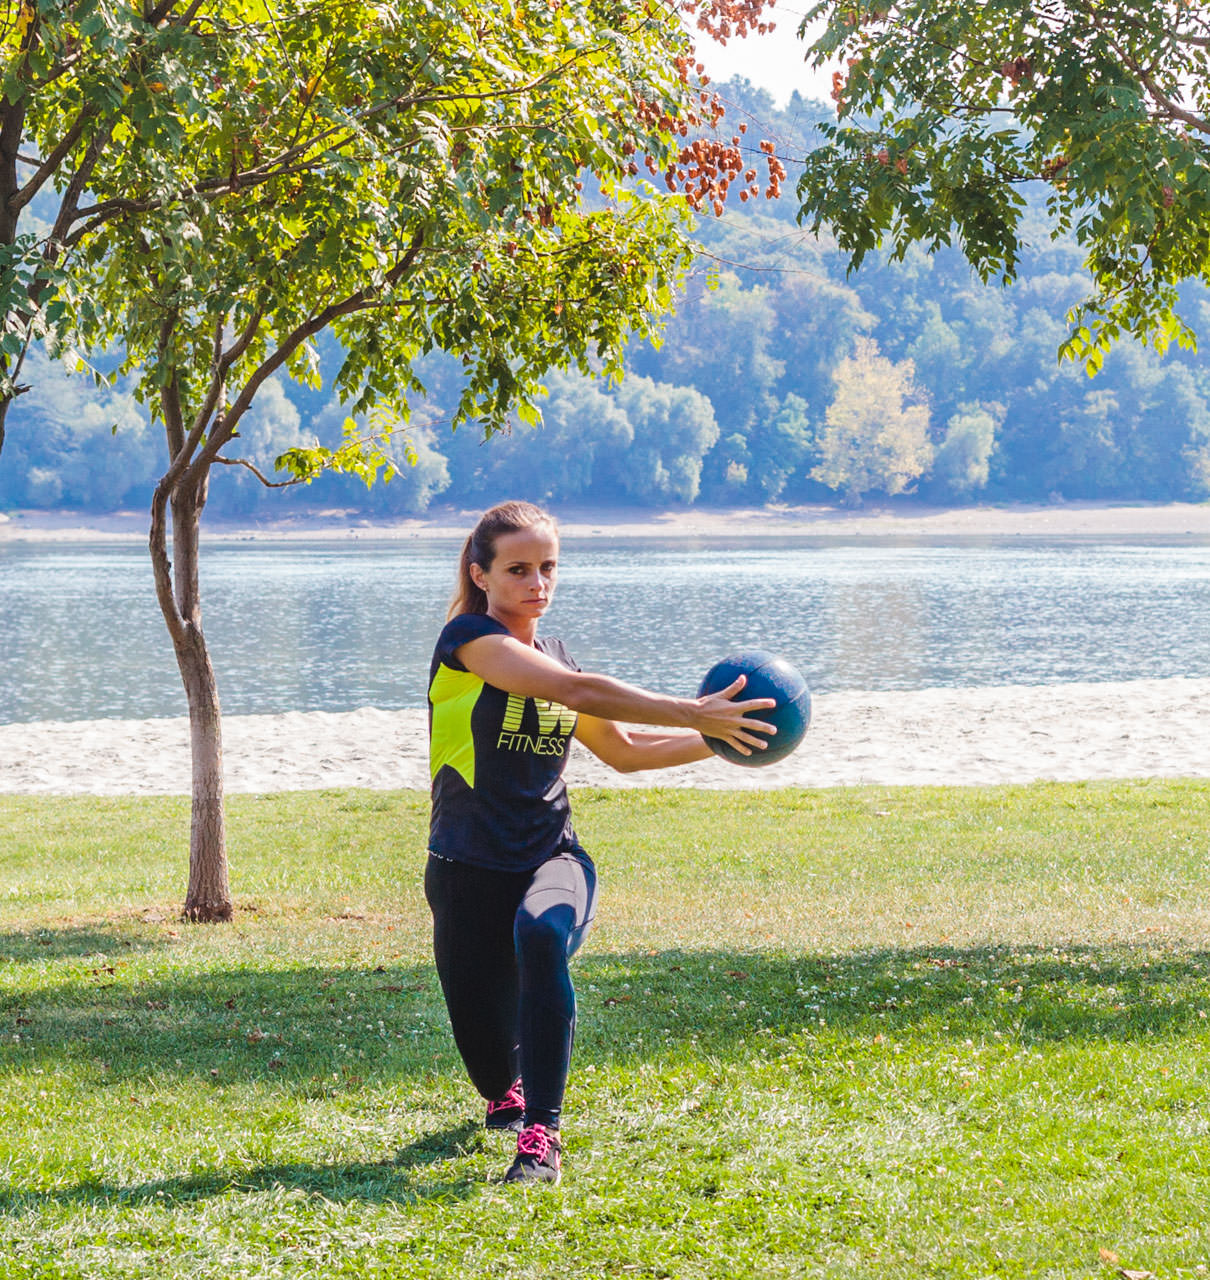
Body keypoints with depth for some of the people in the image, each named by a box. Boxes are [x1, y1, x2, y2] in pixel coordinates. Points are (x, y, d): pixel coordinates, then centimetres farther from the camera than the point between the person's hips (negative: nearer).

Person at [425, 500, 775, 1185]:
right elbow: (579, 692, -21)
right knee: (485, 1045, 0)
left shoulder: (554, 656, 12)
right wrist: (696, 713, -23)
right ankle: (508, 1094, 42)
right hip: (470, 866, -3)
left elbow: (623, 748, 27)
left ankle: (541, 1135, -30)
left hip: (552, 857, 3)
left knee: (541, 934, -34)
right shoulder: (468, 639, -8)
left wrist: (715, 736, 16)